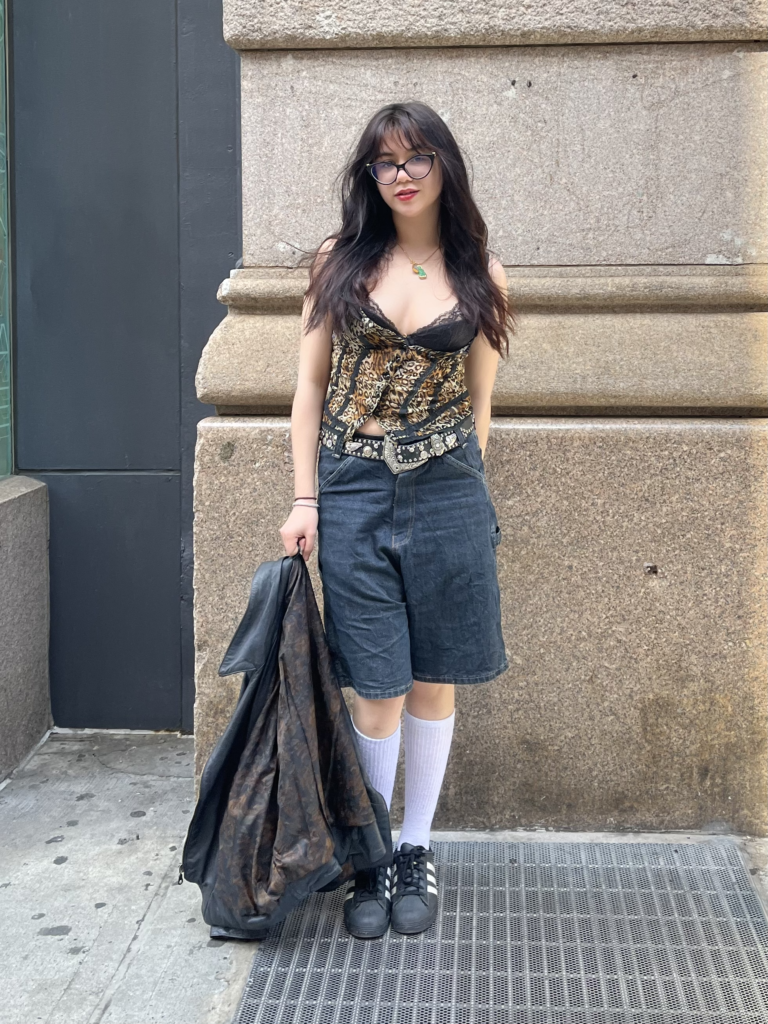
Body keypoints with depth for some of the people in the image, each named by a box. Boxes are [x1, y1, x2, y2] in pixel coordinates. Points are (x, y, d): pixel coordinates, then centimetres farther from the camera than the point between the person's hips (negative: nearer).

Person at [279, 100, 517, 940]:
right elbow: (310, 387, 4)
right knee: (376, 687, 3)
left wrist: (462, 493, 7)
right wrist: (305, 499, -1)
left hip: (447, 493, 1)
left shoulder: (481, 275, 5)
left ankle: (416, 851, 25)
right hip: (353, 492, -1)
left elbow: (479, 401, 9)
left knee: (433, 680, 9)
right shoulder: (339, 262, 3)